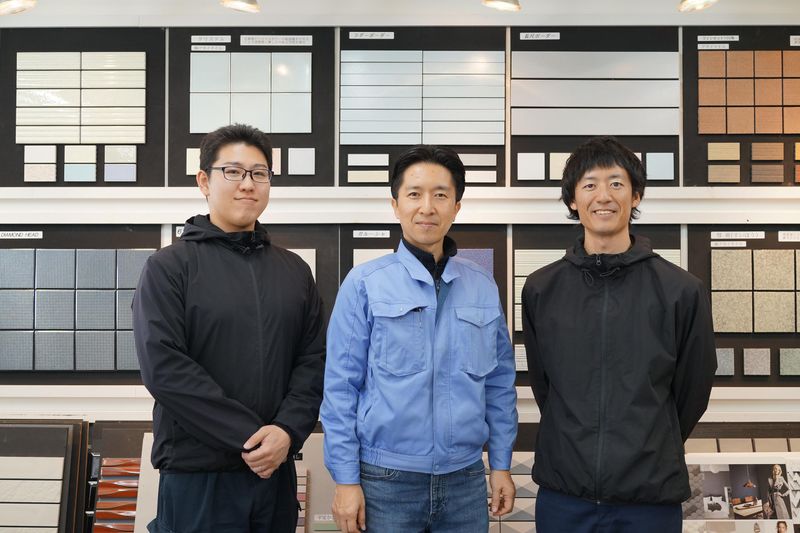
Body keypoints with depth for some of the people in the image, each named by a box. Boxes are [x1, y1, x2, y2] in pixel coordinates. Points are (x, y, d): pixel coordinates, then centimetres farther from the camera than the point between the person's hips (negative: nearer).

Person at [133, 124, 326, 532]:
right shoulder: (169, 267, -3)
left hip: (276, 472, 4)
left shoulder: (294, 271, 10)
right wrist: (248, 436, -15)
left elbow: (314, 359, 5)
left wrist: (287, 431, -12)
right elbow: (163, 366, -13)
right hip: (197, 475, -4)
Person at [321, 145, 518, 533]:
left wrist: (501, 464, 7)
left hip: (465, 480, 3)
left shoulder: (484, 287, 4)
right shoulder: (364, 284, -6)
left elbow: (500, 382, 9)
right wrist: (345, 479, -7)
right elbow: (341, 386, -6)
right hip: (386, 480, -3)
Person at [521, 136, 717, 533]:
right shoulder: (541, 290, 0)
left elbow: (692, 391, 5)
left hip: (651, 499, -1)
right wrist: (578, 447, 12)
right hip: (562, 494, 2)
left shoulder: (682, 291, -5)